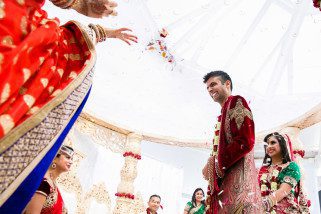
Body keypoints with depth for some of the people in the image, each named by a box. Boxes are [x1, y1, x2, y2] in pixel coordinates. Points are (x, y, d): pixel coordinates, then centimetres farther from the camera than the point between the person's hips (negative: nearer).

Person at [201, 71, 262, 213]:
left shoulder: (236, 103, -2)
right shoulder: (224, 113, 23)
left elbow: (245, 142, -15)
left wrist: (214, 165, -11)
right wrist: (210, 166, 5)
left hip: (237, 177, -8)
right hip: (223, 181, 8)